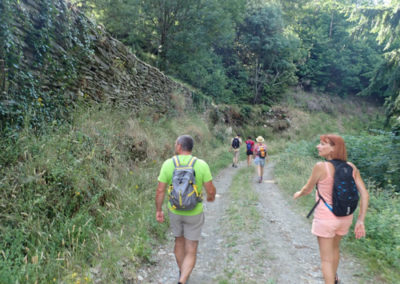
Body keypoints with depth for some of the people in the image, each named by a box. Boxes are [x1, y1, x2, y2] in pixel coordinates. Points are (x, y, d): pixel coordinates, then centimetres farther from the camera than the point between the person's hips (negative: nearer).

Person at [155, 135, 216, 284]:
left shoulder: (168, 164, -14)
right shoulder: (201, 165, -17)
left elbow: (160, 190, -12)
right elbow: (211, 190, -14)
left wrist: (158, 210, 2)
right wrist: (211, 196, 10)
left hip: (174, 211, 2)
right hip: (194, 214, -2)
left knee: (179, 241, 28)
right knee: (191, 252, 9)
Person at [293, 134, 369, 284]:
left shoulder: (321, 166, -20)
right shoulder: (351, 167, -4)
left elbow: (308, 189, -7)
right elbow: (364, 194, -6)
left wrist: (298, 194, 16)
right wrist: (360, 221, -1)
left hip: (325, 218, -6)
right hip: (344, 218, 7)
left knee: (326, 259, 9)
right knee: (334, 248, 32)